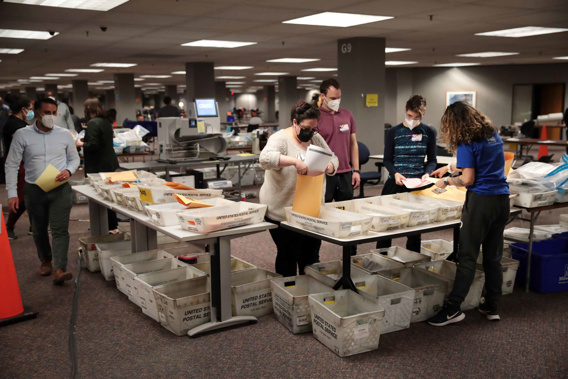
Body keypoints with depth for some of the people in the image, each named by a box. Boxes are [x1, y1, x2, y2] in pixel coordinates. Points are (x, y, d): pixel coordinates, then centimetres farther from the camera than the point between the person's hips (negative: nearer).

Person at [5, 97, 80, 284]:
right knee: (39, 230, 15)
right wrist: (12, 193, -6)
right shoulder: (22, 135, -4)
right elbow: (11, 165, -1)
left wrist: (68, 171, -11)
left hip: (60, 190, -1)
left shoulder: (65, 134, 0)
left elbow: (74, 158, 12)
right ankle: (45, 261, 37)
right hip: (34, 190, 1)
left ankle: (60, 270, -13)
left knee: (60, 230, -10)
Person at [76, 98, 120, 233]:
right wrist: (85, 140, 21)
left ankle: (111, 227, 0)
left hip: (98, 166, -9)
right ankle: (112, 225, 25)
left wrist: (81, 143, -3)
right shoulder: (106, 122, 12)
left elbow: (92, 145, -21)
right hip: (109, 163, 9)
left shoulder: (92, 123, -15)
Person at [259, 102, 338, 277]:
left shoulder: (316, 138, 9)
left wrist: (330, 167, -10)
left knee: (311, 254, 16)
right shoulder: (281, 138, -12)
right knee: (288, 255, 5)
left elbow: (333, 158, 13)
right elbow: (265, 157, -29)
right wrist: (295, 161, -40)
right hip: (283, 210, -6)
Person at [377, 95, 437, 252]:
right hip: (395, 183, 0)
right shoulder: (394, 132, 2)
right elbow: (387, 159, 2)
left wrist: (427, 173, -13)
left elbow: (432, 160, 7)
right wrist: (395, 174, -17)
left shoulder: (428, 132, 3)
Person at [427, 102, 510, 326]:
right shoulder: (494, 136, 14)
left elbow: (468, 179, -12)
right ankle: (492, 307, 19)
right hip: (502, 200, 7)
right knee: (493, 257, 12)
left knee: (467, 257, -4)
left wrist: (447, 181, 4)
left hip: (480, 201, -7)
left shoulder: (467, 143, -9)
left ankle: (453, 309, -1)